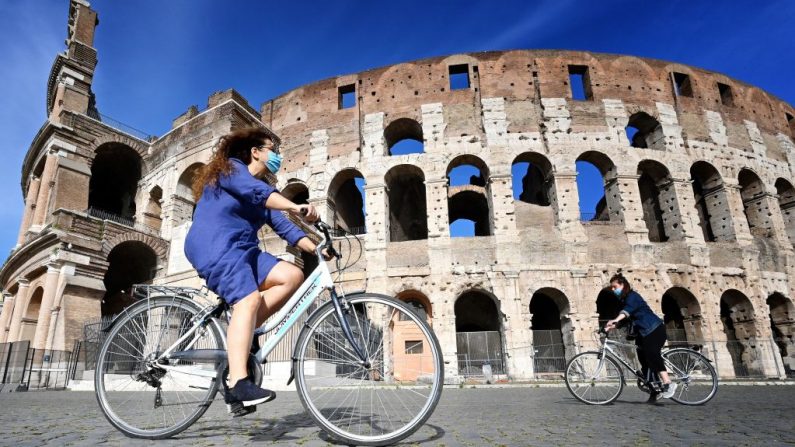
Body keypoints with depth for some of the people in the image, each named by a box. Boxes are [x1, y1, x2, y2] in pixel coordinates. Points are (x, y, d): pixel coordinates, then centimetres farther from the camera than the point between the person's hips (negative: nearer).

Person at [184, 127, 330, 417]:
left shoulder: (265, 187, 21)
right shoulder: (231, 168, 0)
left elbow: (283, 226, 11)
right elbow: (256, 192, -23)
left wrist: (316, 249, -2)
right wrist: (296, 207, -38)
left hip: (243, 250, 8)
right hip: (216, 247, -8)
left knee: (292, 276, -11)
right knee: (249, 299, -28)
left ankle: (240, 334, -9)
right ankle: (238, 383, -35)